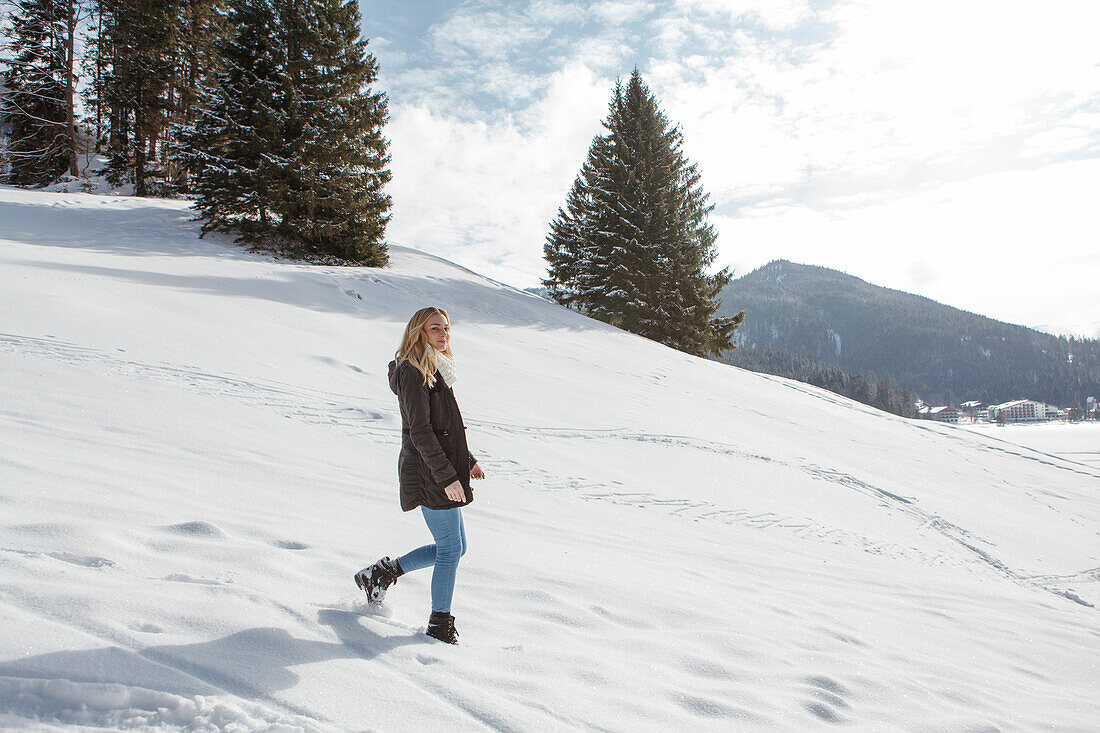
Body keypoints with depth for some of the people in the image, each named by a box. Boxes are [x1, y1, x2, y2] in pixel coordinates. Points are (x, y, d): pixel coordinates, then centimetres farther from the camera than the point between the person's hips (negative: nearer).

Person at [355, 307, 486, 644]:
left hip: (442, 470, 10)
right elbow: (421, 432, -20)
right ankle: (440, 623, 14)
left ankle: (383, 572, 26)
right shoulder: (412, 372, -14)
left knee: (454, 547, 15)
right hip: (429, 475, -10)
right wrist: (447, 476, -22)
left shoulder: (434, 371, 17)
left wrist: (467, 460, 22)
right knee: (450, 549, -1)